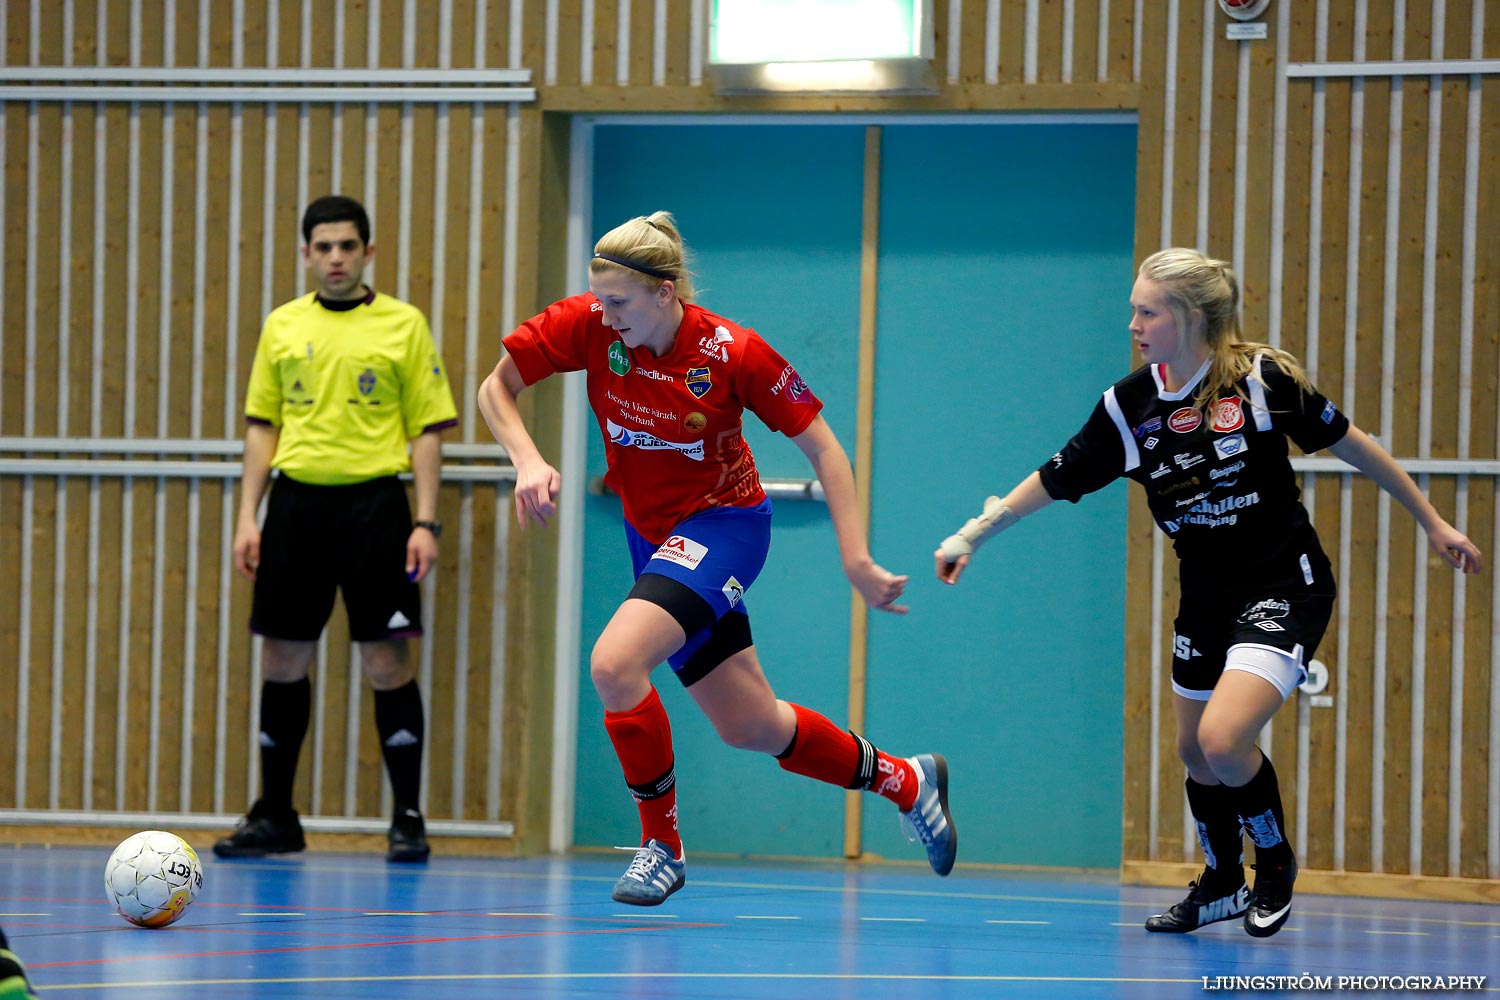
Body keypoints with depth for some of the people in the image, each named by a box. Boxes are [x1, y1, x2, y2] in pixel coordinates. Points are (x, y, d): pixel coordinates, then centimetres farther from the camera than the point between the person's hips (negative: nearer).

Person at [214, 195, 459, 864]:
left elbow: (427, 428, 1)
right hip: (296, 503, 3)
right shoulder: (282, 326, 10)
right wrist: (248, 517, 5)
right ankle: (275, 816, 15)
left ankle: (408, 819, 4)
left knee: (386, 661, -4)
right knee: (283, 659, 5)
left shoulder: (403, 325, 2)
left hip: (372, 502, -3)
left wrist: (426, 522, -7)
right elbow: (262, 426, 13)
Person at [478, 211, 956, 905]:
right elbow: (496, 388, -3)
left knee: (613, 664, -28)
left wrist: (857, 561, -19)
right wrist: (528, 462, -22)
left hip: (724, 523, -5)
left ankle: (661, 844, -9)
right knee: (750, 727, 12)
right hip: (651, 532, 5)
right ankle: (906, 781, 35)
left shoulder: (733, 353, -22)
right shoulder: (586, 325, -14)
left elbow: (822, 447, -13)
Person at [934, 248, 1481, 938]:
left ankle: (1276, 862, 7)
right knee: (1194, 751, 15)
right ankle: (1221, 887, 40)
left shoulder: (1262, 378, -17)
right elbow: (1052, 481, 5)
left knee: (1223, 740, -21)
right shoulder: (1129, 406, -6)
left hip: (1284, 588, -6)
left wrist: (1432, 523, 0)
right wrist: (970, 537, 5)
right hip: (1206, 592, 6)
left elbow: (1351, 445, -6)